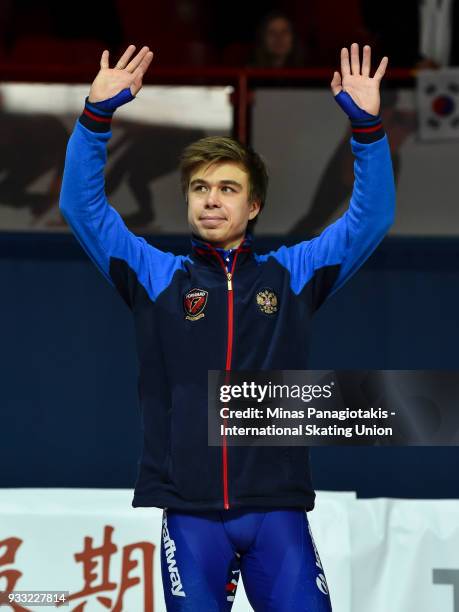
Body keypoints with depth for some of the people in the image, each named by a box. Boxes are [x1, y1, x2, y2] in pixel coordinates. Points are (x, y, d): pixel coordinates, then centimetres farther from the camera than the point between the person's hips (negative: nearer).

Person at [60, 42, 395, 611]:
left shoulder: (290, 275, 12)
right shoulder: (157, 277, 11)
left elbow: (371, 216, 6)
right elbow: (81, 205, 4)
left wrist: (367, 126, -7)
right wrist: (97, 115, -8)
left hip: (277, 507, 0)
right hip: (189, 511, 0)